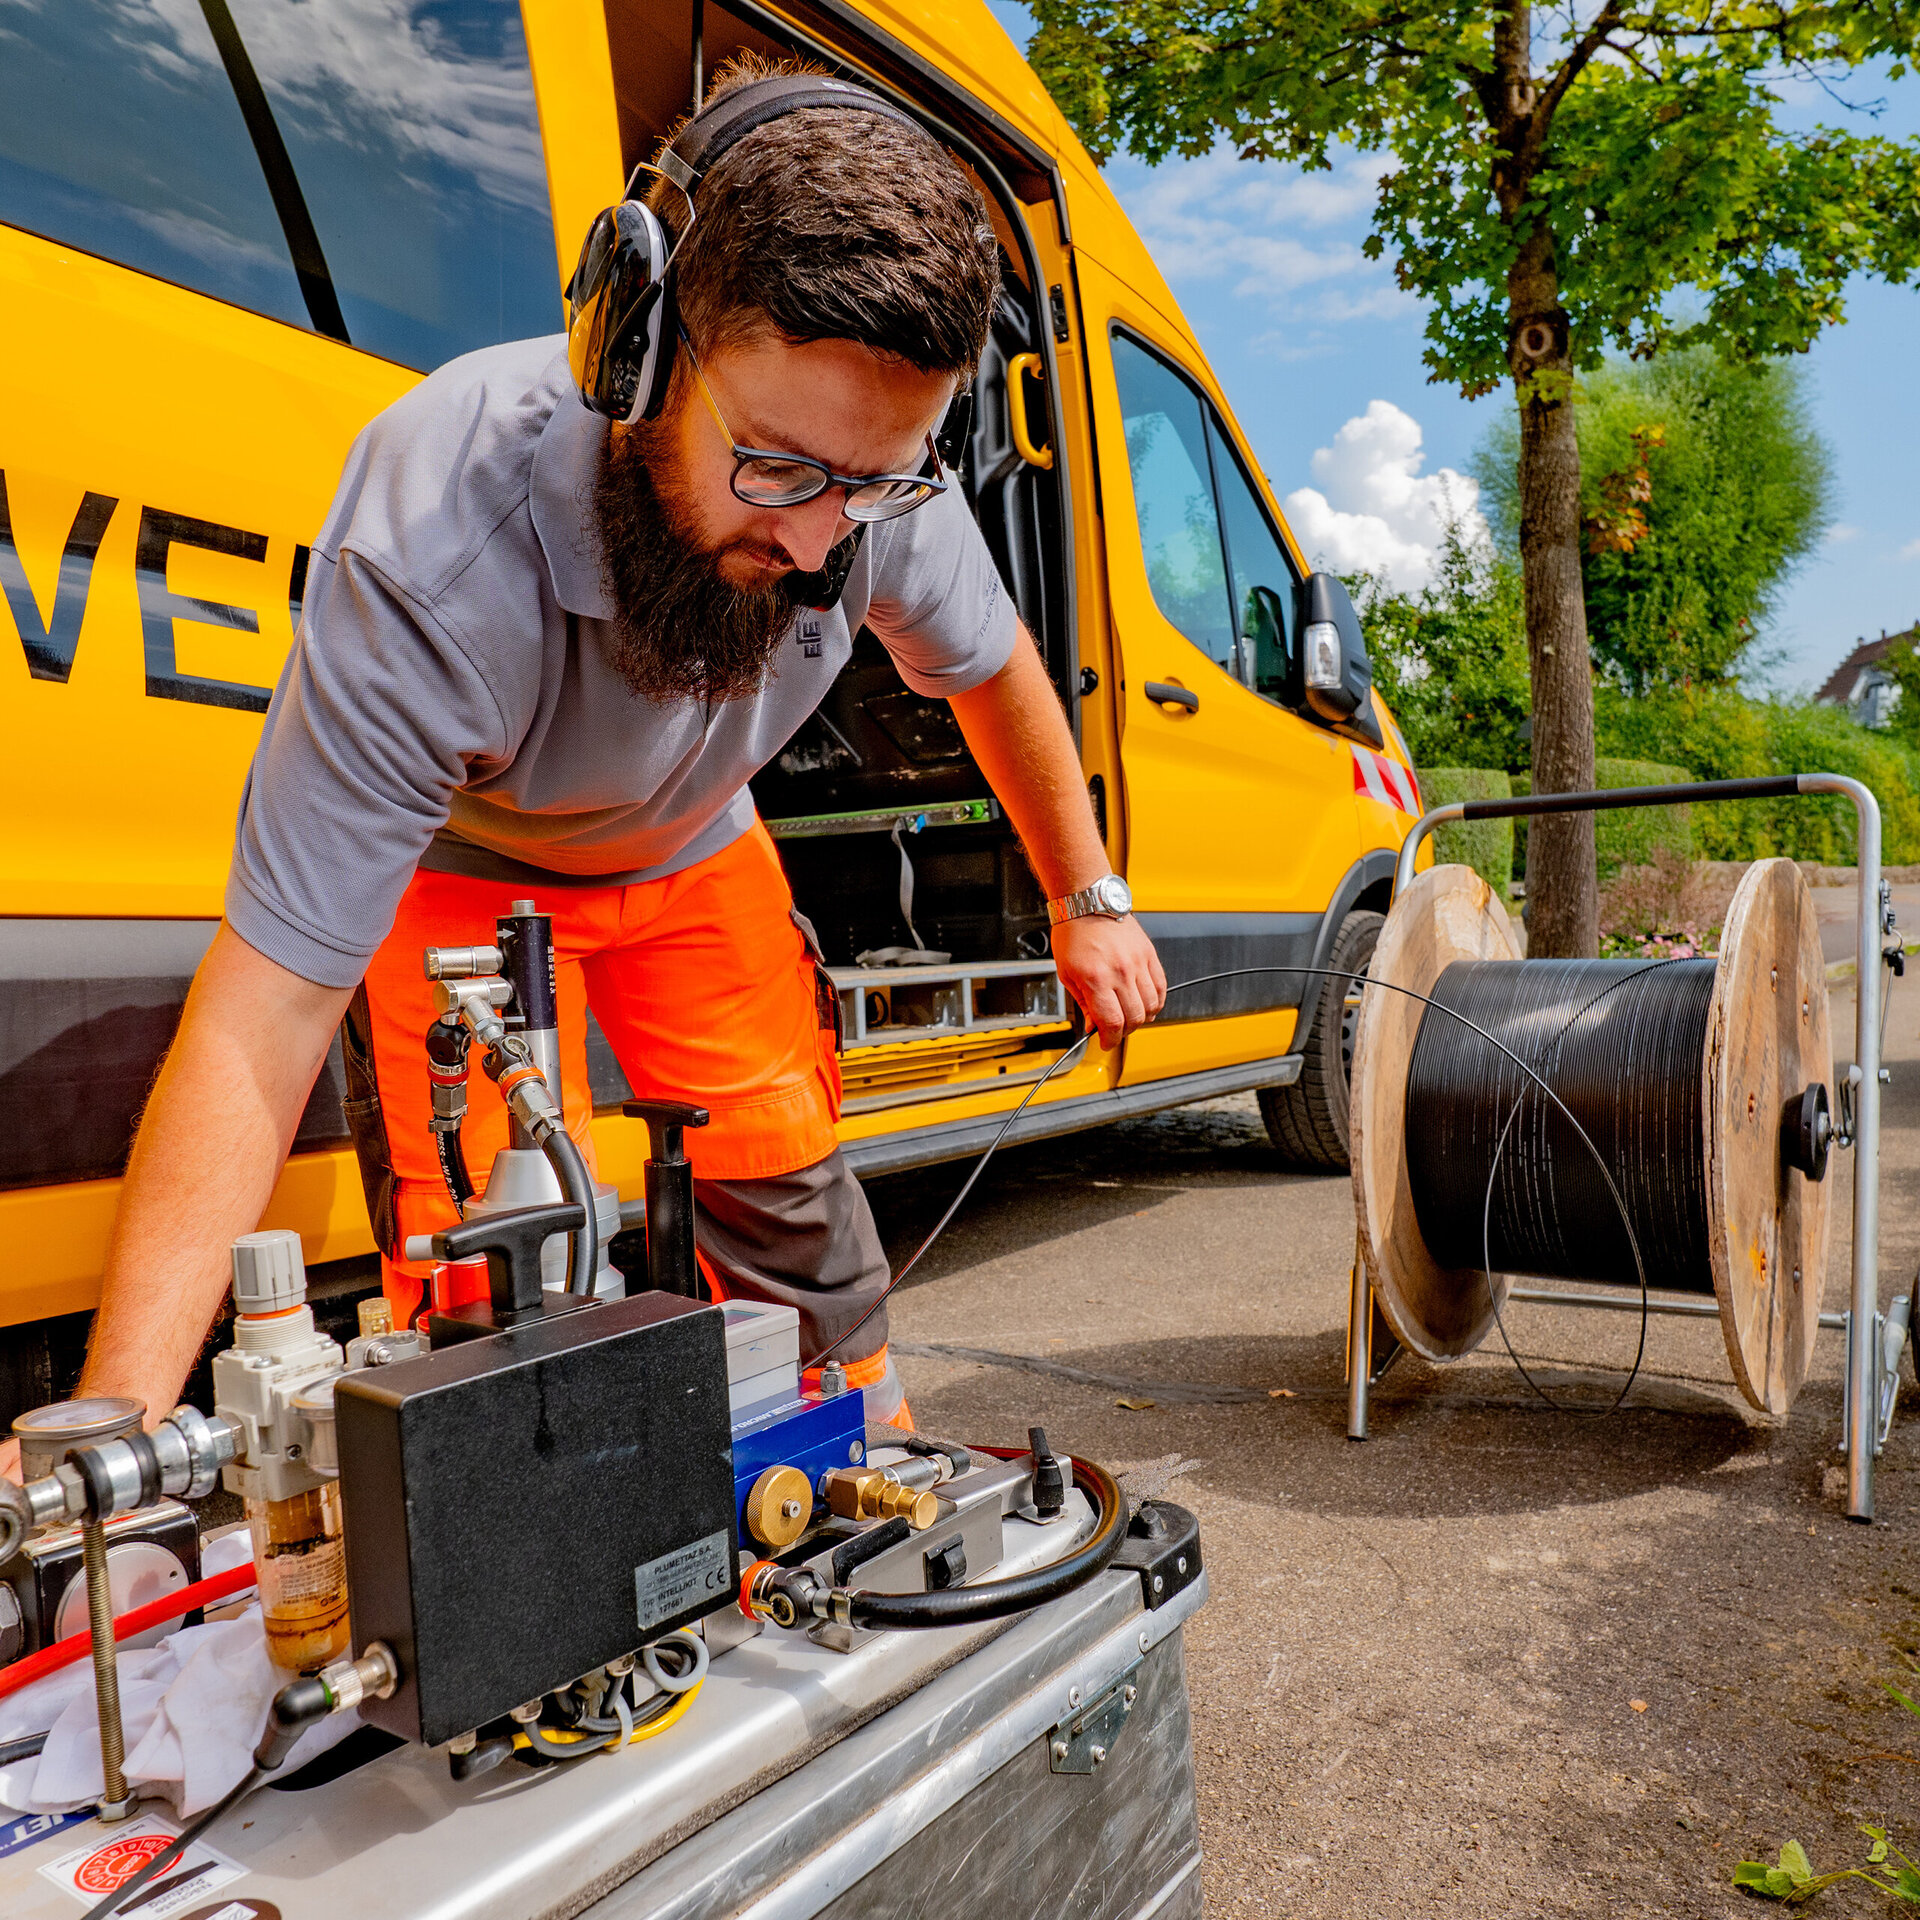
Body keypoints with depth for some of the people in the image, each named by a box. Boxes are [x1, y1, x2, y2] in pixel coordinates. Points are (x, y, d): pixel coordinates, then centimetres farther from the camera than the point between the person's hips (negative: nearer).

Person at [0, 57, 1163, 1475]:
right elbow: (270, 997, -39)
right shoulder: (431, 565, -42)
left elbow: (990, 663, -4)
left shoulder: (880, 471, -27)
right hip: (454, 864, -3)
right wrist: (117, 1420, -43)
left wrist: (1088, 897, 4)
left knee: (792, 1205, 1)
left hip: (691, 852, 4)